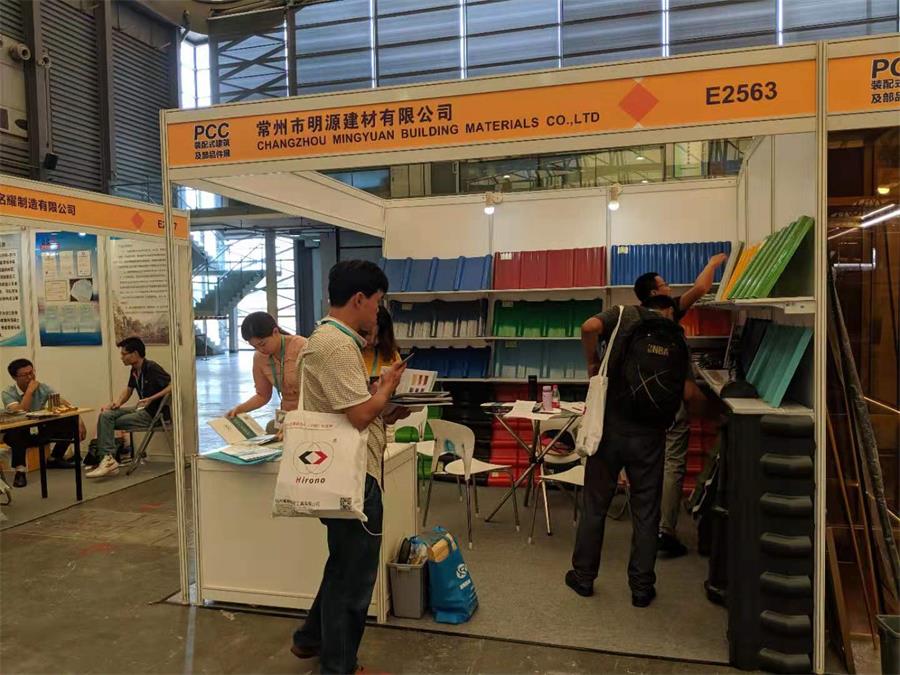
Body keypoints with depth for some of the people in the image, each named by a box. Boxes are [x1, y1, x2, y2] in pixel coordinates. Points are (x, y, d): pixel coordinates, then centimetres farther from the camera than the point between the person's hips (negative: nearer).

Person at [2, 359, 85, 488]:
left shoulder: (43, 387, -4)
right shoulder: (8, 393, -13)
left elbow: (64, 404, -14)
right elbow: (19, 412, -30)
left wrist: (78, 419, -29)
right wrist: (29, 391, -26)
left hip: (41, 430, 4)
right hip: (19, 434, -4)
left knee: (70, 423, -17)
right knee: (13, 434, -39)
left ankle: (55, 459, 4)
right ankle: (19, 471, -26)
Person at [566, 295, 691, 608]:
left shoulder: (624, 315, 3)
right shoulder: (677, 338, 7)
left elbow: (589, 327, -19)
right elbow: (687, 392, -1)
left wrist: (592, 362, -4)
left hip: (610, 426, 0)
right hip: (649, 434, 1)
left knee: (595, 505, 12)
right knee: (645, 513, 12)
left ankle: (583, 577, 25)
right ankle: (641, 588, 21)